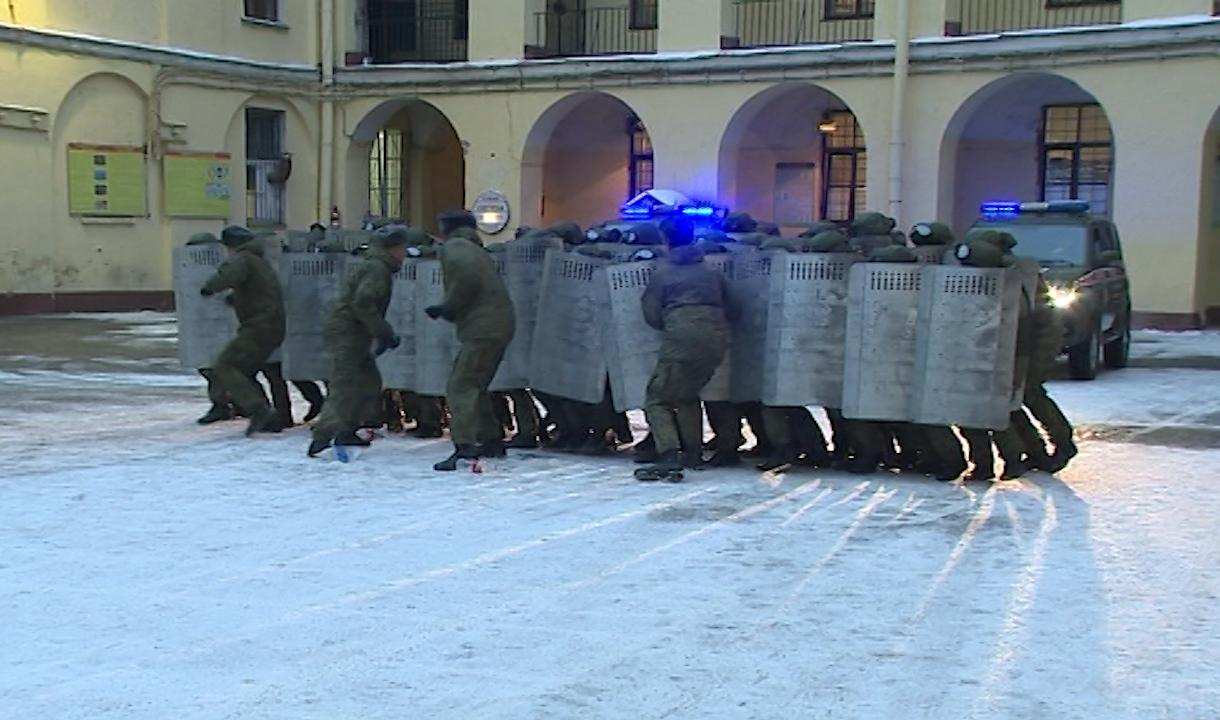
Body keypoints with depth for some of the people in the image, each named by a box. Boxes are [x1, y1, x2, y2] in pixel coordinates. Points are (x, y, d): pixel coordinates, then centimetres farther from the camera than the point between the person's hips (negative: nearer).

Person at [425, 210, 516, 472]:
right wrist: (446, 310, 16)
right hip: (497, 325, 10)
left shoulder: (453, 247, -4)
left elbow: (466, 276, -24)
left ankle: (464, 448, -24)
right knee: (475, 386, 22)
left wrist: (448, 308, -11)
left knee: (460, 387, -13)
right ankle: (492, 440, 31)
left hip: (483, 329, -10)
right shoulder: (476, 250, 26)